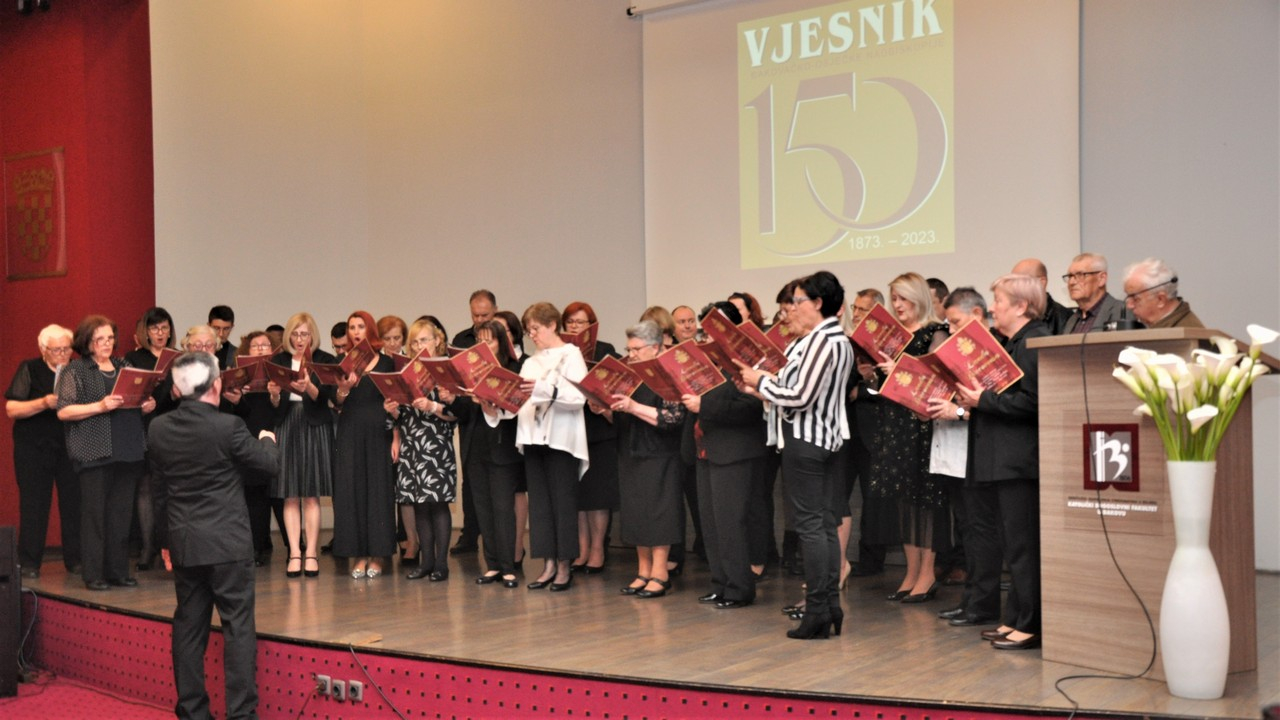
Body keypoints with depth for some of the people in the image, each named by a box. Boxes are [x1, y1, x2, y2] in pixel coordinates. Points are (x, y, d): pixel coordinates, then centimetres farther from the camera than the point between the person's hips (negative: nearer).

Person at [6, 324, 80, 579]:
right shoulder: (29, 370, 0)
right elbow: (11, 409, -7)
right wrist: (44, 403, -20)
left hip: (71, 446, 2)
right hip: (34, 448, -2)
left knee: (73, 502, -1)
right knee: (33, 503, 1)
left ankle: (75, 560, 8)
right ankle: (29, 563, 9)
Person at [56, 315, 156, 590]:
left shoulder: (124, 367, 17)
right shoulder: (75, 370, 0)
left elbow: (138, 401, 24)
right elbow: (63, 411, -8)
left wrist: (147, 406, 1)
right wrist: (100, 406, -19)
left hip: (128, 451, 5)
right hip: (95, 452, -5)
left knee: (122, 513, 6)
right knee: (94, 513, -2)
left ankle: (118, 572, 14)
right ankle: (93, 575, 4)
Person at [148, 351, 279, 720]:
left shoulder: (158, 429, 0)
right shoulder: (228, 426, -15)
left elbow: (158, 479, 10)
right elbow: (269, 464, -5)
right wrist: (267, 440, 16)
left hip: (183, 542, 5)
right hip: (227, 541, -5)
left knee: (188, 626, 12)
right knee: (238, 626, 1)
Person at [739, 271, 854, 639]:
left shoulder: (819, 341, -17)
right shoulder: (839, 340, 14)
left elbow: (800, 397, -21)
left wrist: (761, 381, -7)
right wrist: (764, 388, 11)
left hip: (805, 439, -10)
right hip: (828, 438, 10)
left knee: (810, 524, -6)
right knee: (827, 525, 10)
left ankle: (817, 611, -3)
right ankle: (831, 606, 14)